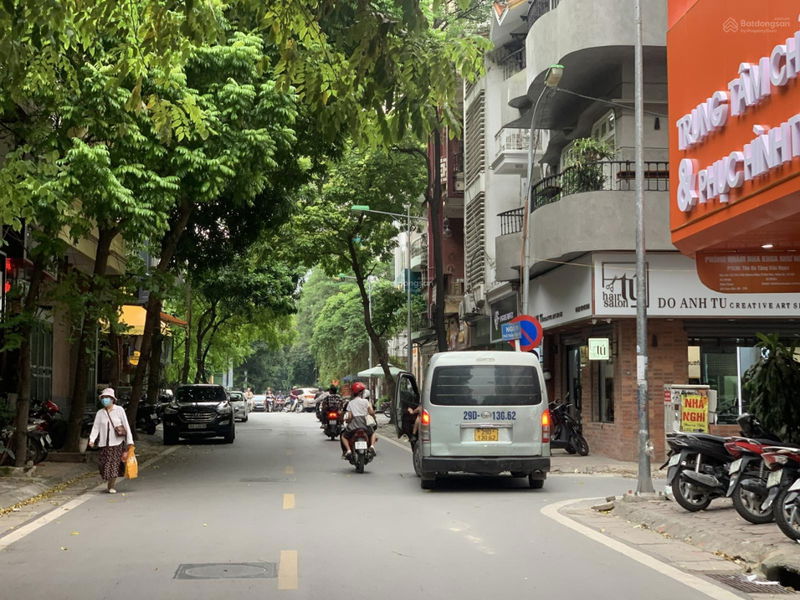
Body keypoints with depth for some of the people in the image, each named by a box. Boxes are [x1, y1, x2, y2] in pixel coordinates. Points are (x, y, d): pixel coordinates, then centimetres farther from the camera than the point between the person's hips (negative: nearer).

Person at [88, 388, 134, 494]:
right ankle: (111, 484, 21)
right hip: (104, 443, 2)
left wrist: (130, 441, -2)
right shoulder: (100, 413, 8)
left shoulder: (119, 410, 1)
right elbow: (96, 427, 1)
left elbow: (126, 426, 2)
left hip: (117, 442, -2)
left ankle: (112, 486, 5)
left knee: (115, 464, -6)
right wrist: (92, 439, -15)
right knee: (105, 464, 1)